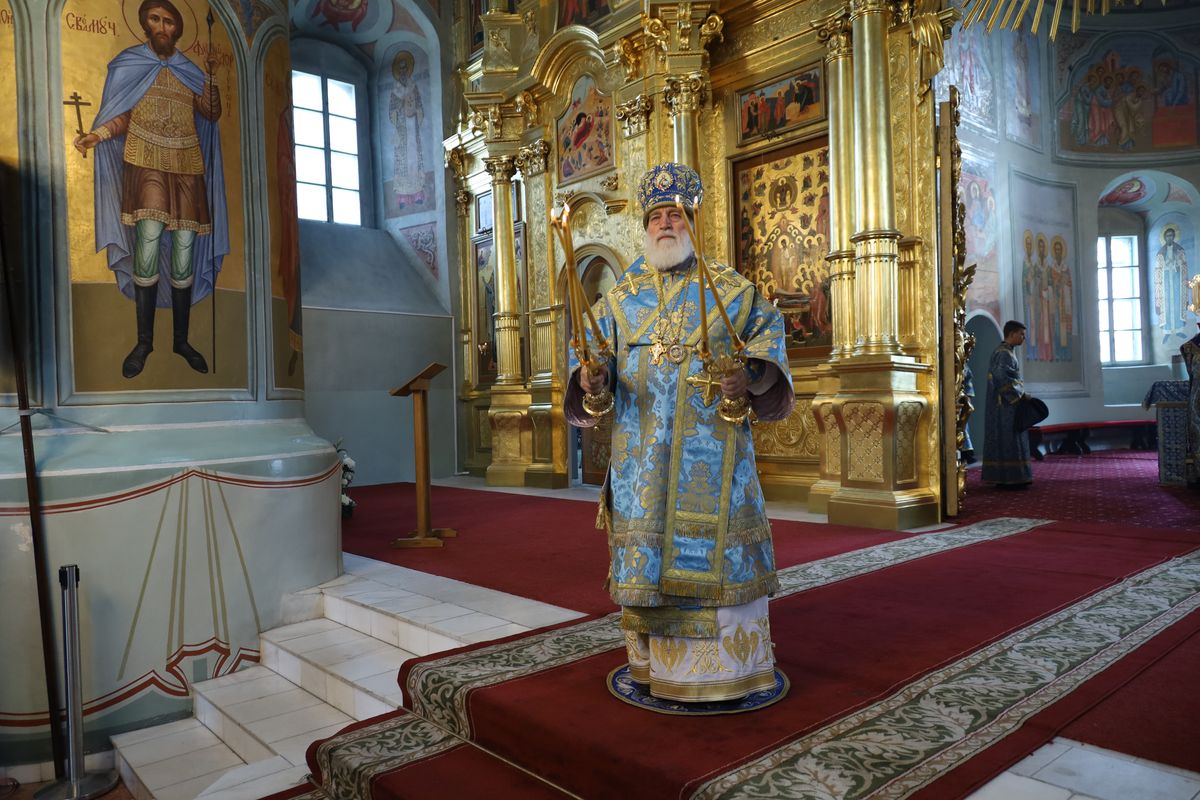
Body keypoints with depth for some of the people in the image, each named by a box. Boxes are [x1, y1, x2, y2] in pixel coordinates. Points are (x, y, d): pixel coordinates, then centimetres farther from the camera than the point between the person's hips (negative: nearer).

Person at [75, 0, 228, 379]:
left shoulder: (188, 70, 17)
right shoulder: (128, 65, 10)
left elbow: (211, 114, 9)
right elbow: (122, 116, 4)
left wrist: (212, 78, 0)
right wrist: (97, 135, -13)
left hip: (187, 168, 2)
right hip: (146, 165, -2)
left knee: (184, 255, -2)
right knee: (147, 249, -15)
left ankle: (181, 339, 7)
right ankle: (144, 341, -6)